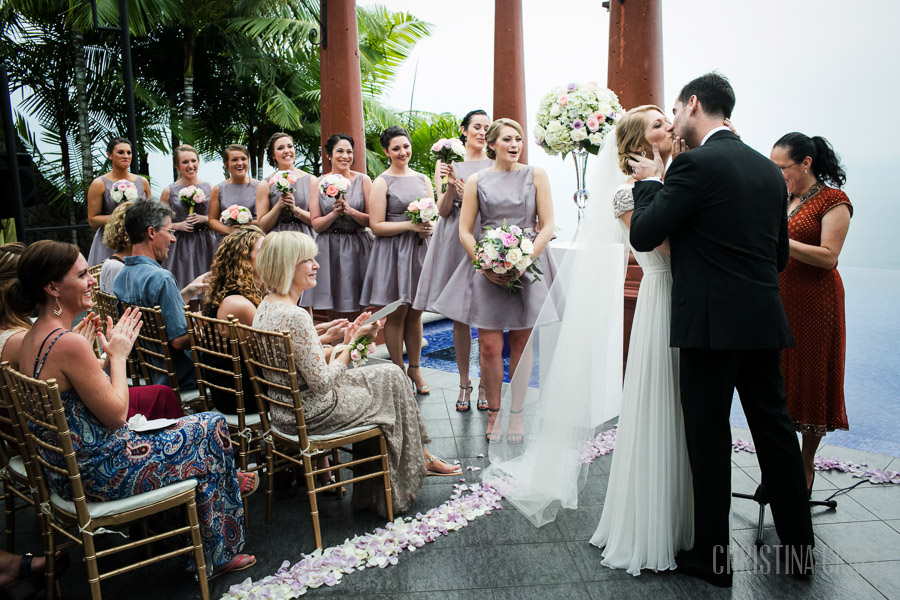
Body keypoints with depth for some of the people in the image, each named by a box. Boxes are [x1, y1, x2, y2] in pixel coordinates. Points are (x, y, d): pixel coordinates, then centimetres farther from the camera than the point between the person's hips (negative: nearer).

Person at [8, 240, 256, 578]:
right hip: (99, 476, -9)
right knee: (212, 427, 6)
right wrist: (118, 355, -9)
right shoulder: (69, 345, -27)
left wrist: (107, 352, 6)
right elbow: (116, 413, -20)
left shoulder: (33, 338, 4)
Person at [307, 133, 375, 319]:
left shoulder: (363, 180, 3)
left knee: (356, 315, -1)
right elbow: (316, 224, 3)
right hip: (329, 250, 1)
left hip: (358, 248, -1)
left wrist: (351, 211, -15)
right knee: (333, 315, 3)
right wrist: (334, 214, -13)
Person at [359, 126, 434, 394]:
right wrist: (411, 225, -18)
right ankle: (398, 371, 13)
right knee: (396, 314, 1)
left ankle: (414, 369, 20)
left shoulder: (422, 179, 13)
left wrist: (429, 228, -5)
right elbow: (376, 226, -9)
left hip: (419, 249, 5)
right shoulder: (381, 182, -3)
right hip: (393, 252, -5)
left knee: (415, 313, 10)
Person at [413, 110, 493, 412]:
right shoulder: (448, 163, 9)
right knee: (459, 315, 4)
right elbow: (443, 210, 5)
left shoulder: (495, 165, 7)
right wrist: (451, 185, -13)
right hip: (455, 241, 1)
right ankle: (464, 383, 16)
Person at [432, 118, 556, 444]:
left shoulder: (535, 175, 6)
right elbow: (465, 231, 5)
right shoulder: (477, 181, 7)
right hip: (488, 268, 0)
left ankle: (517, 412, 20)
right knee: (489, 346, -3)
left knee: (521, 343, 7)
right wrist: (485, 265, -10)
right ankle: (493, 412, 14)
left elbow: (547, 226, 1)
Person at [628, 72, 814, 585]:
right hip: (765, 321, 7)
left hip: (711, 323, -7)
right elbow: (780, 255, 17)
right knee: (775, 429, 15)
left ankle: (712, 557, 14)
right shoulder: (769, 170, 13)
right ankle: (800, 548, 26)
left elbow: (643, 236, -9)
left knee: (709, 437, 3)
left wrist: (651, 183, 5)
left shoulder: (695, 164, -11)